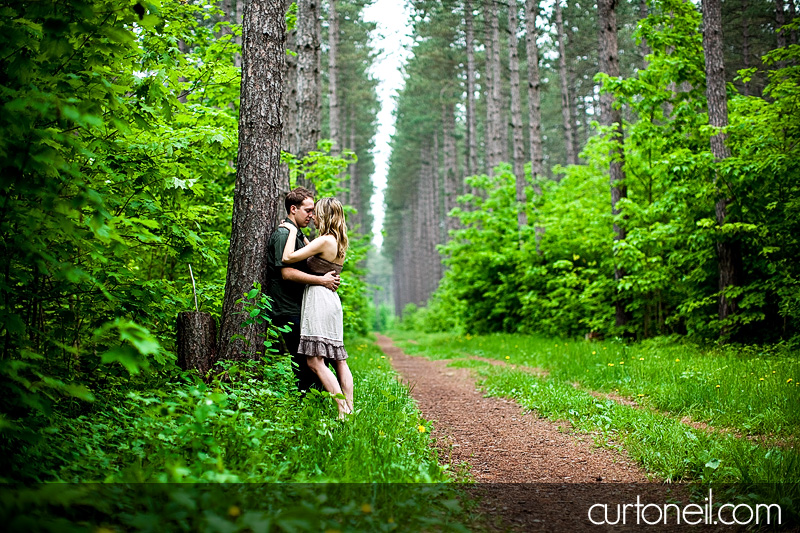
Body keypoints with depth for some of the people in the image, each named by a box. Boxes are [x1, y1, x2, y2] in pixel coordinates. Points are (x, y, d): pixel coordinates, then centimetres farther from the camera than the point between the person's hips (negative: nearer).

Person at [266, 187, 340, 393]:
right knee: (306, 363, -8)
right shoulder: (283, 234, -13)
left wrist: (329, 278, 8)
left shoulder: (298, 234, 19)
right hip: (288, 312, -10)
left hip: (299, 309, 10)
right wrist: (322, 280, -19)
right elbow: (287, 272, -22)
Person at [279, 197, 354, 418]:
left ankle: (343, 410, -14)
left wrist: (293, 231, -4)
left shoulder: (325, 241, -13)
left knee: (315, 361, -10)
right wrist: (297, 233, 26)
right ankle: (350, 408, 12)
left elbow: (288, 258, -16)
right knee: (339, 360, 11)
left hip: (319, 298, -10)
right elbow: (311, 253, 29)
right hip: (332, 300, 10)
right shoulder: (339, 243, 14)